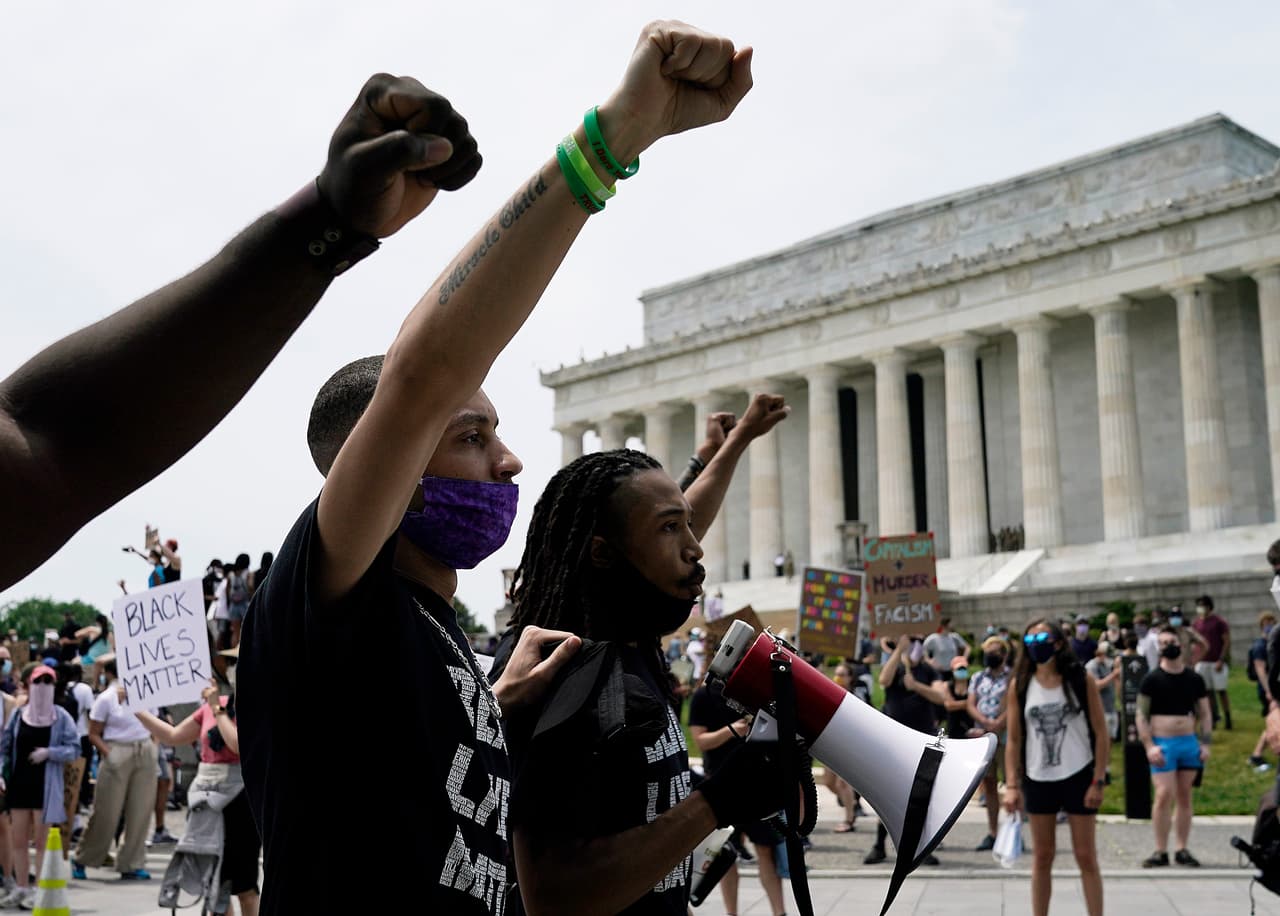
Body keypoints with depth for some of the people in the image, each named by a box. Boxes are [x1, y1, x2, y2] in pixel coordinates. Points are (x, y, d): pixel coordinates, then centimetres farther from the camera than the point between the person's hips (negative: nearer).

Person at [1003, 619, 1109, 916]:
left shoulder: (1081, 680, -6)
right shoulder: (1020, 685, 0)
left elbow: (1101, 734, -4)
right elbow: (1014, 739, 3)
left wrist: (1098, 781, -9)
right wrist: (1011, 785, -3)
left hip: (1078, 777, -2)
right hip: (1038, 779, 2)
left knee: (1086, 856, 2)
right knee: (1041, 857, 10)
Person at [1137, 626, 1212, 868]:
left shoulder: (1194, 679, 9)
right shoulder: (1152, 679, -2)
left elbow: (1205, 714, 13)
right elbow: (1141, 715, -4)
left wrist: (1206, 743, 2)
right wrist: (1149, 746, -13)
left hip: (1189, 743, 4)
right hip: (1162, 745, -4)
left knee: (1185, 797, 8)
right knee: (1164, 795, -12)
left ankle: (1182, 850, 15)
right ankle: (1161, 851, -5)